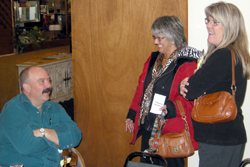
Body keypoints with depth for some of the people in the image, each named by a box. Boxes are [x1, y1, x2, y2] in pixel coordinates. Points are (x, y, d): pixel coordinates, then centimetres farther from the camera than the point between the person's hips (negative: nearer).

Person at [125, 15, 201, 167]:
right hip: (147, 128, 8)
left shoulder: (188, 64, -14)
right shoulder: (153, 59, 12)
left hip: (171, 132, -8)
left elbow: (190, 99, -20)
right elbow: (141, 89, 18)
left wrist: (171, 108, -35)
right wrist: (132, 115, 18)